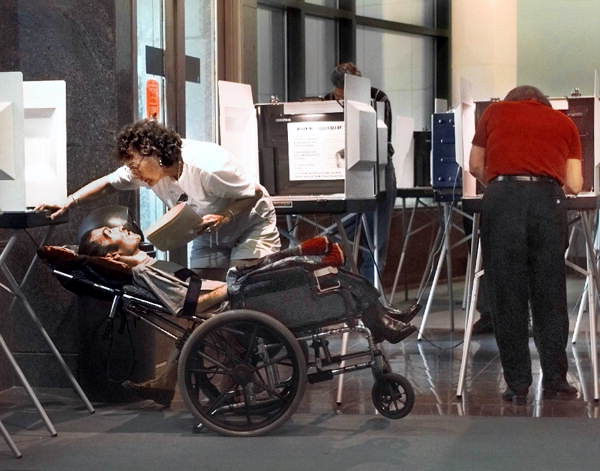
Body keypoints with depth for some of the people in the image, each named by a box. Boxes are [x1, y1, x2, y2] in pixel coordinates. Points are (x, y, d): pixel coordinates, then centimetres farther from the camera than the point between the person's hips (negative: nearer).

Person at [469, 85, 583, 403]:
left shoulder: (496, 112, 23)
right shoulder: (564, 123, 23)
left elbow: (476, 167, 30)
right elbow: (574, 185, 18)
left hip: (502, 198, -1)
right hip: (548, 199, 1)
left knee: (507, 294, 5)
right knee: (550, 294, 10)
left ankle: (518, 384, 6)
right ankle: (555, 379, 12)